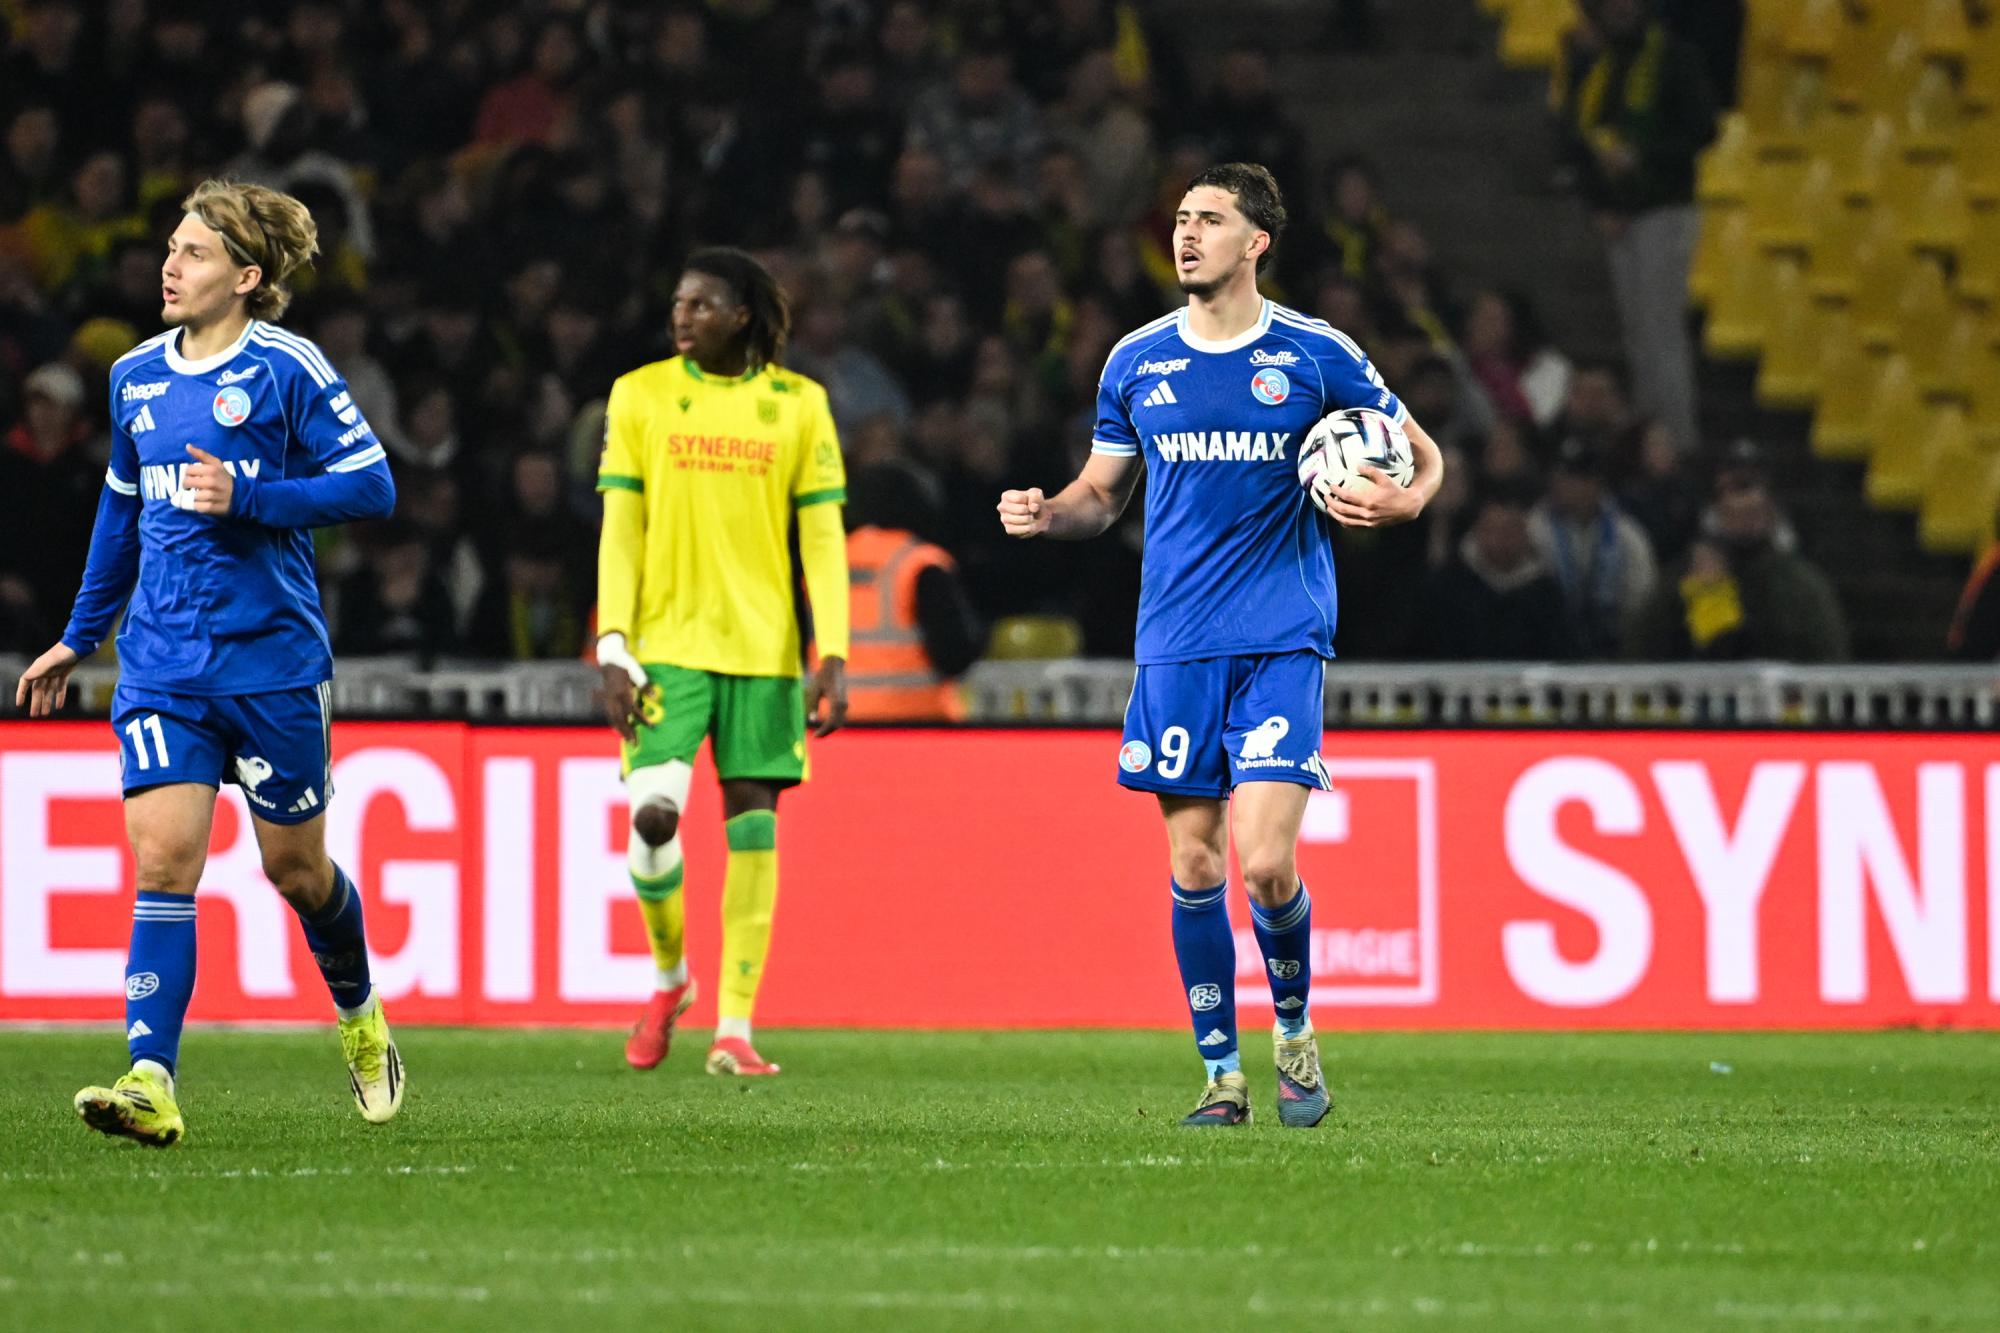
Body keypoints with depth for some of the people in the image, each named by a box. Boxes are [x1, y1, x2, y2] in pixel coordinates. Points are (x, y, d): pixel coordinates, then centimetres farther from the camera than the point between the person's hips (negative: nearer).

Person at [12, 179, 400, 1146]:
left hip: (273, 660, -4)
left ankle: (359, 1014, 39)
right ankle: (151, 1084, -19)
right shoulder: (135, 378, 10)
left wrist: (246, 498, -19)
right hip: (160, 662, 4)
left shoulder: (286, 370, -7)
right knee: (162, 860, -11)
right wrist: (79, 639, 28)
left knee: (294, 866, 9)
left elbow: (372, 485, -8)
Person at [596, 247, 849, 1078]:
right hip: (668, 646, -1)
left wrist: (833, 657, -3)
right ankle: (669, 975, 13)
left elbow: (823, 538, 5)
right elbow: (620, 531, 3)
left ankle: (734, 1029, 2)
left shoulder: (798, 405, 4)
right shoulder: (641, 396, 4)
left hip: (765, 649, 1)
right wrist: (613, 650, -6)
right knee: (653, 817, -14)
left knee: (753, 828, -1)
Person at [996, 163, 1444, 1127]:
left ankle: (1294, 1029, 14)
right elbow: (1102, 492, 18)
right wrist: (1047, 513, -3)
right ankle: (1221, 1071, 13)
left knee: (1265, 865, -12)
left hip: (1284, 641, -3)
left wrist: (1406, 499, -12)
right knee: (1193, 867, 1)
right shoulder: (1137, 361, 8)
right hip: (1176, 647, 3)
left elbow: (1422, 457, 11)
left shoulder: (1316, 354, 0)